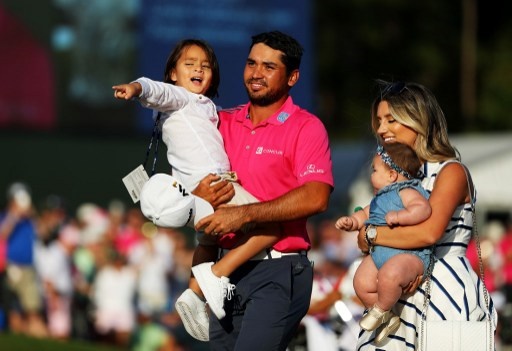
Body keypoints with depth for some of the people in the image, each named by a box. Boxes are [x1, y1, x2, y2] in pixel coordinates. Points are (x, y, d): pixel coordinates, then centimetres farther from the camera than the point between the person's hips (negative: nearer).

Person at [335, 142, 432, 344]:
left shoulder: (407, 192, -10)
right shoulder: (380, 199, 22)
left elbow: (423, 209, -26)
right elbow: (365, 215, 29)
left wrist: (398, 216, -31)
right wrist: (351, 221, 9)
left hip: (410, 255, -10)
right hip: (379, 254, 10)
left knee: (389, 274, -38)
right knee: (362, 282, -7)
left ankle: (381, 311, -9)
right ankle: (388, 320, 10)